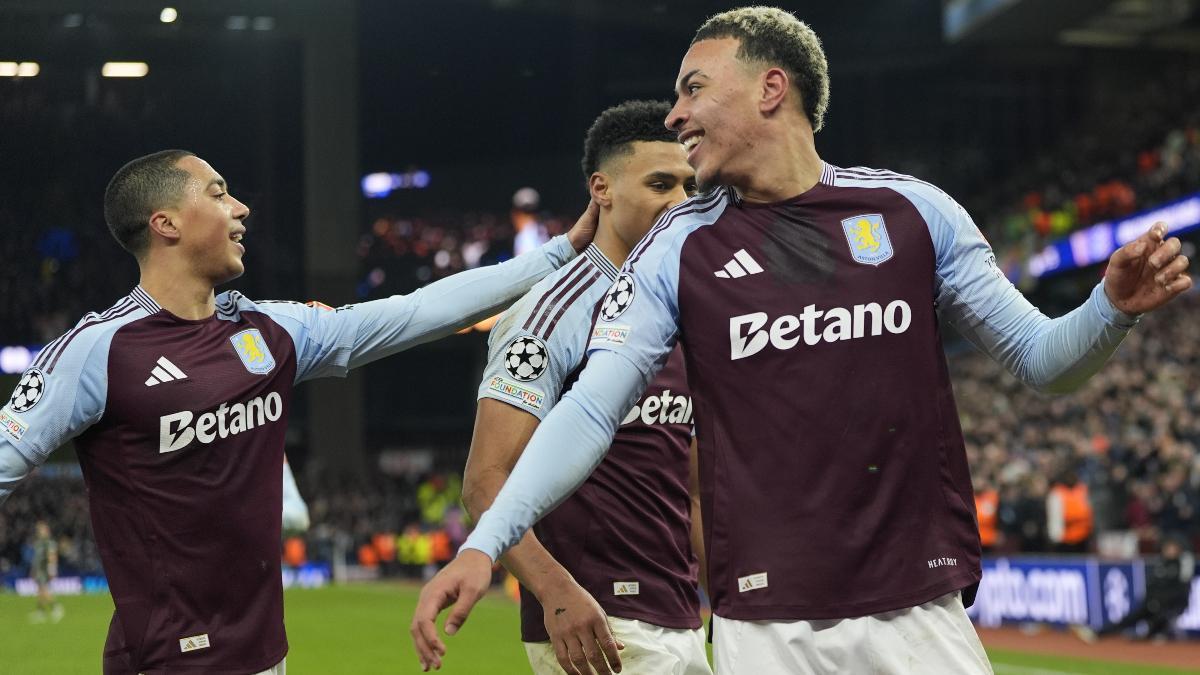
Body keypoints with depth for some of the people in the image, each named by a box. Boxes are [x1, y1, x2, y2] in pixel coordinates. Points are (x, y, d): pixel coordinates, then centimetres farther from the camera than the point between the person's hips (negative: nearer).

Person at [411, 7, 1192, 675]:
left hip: (920, 611, 0)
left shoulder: (914, 211, 6)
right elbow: (591, 412, -1)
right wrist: (485, 545, -13)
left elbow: (1041, 359, 9)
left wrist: (1113, 308, -12)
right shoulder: (677, 250, 6)